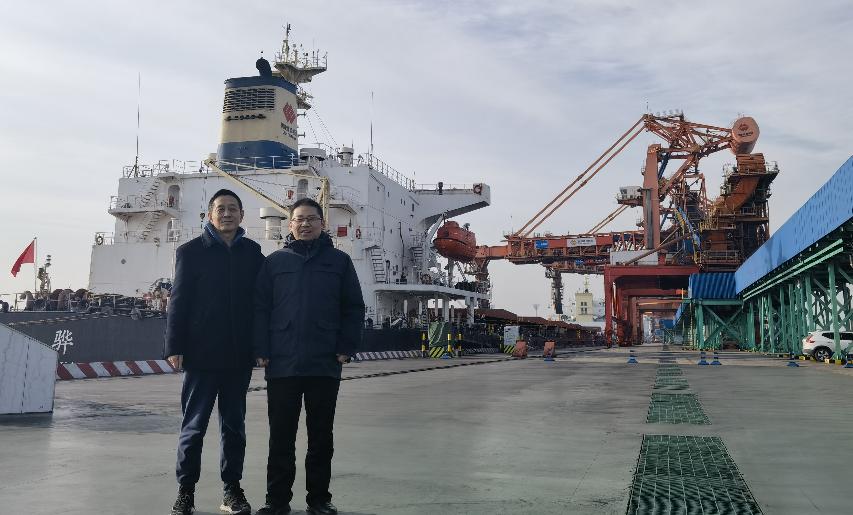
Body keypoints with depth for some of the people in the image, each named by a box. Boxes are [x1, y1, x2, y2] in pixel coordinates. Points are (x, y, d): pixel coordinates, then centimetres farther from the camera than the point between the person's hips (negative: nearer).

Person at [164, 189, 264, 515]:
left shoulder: (252, 253, 7)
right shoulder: (191, 251, 1)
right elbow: (179, 301, -3)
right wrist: (175, 346, -8)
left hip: (239, 355, 3)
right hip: (201, 353, -2)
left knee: (234, 426, 11)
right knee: (194, 426, 5)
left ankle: (232, 489, 21)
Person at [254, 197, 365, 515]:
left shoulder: (339, 261, 7)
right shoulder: (274, 262, 8)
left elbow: (354, 308, 5)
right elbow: (260, 309, 4)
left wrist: (346, 348, -4)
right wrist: (262, 351, -5)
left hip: (325, 365, 0)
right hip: (282, 364, 0)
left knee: (321, 436, 10)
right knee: (281, 436, 7)